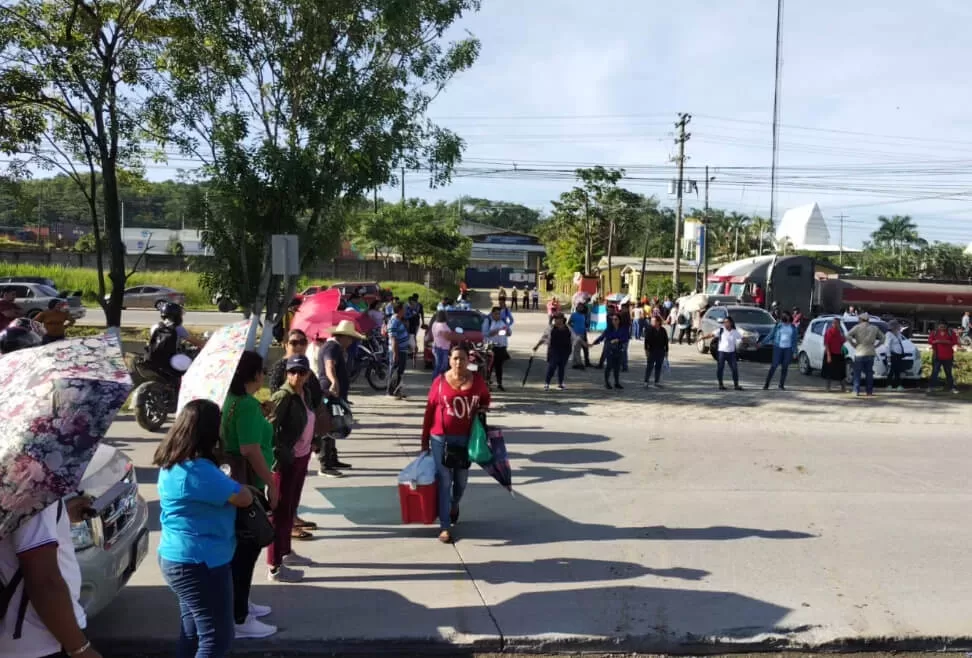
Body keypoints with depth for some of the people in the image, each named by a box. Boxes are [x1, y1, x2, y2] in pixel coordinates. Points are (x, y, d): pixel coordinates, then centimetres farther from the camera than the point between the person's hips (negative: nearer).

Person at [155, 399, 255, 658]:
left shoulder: (172, 465, 5)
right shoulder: (199, 471, -25)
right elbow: (244, 498, -16)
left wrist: (225, 481, 6)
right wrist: (232, 482, 4)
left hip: (180, 559, 10)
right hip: (200, 564, -10)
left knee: (192, 632, 20)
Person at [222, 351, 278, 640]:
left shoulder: (230, 399, 7)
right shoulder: (247, 404, -22)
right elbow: (251, 450, -26)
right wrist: (271, 483, -19)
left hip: (233, 480, 10)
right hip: (247, 484, -10)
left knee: (241, 546, 21)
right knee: (246, 548, -1)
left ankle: (240, 604, 35)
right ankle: (239, 620, 7)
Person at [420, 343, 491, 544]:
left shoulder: (477, 380, -3)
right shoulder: (440, 381, -8)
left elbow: (486, 398, 18)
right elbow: (430, 410, -3)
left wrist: (481, 409, -5)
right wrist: (425, 440, -1)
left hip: (466, 438, 2)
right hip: (441, 438, -2)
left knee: (461, 480, 16)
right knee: (444, 482, 0)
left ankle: (454, 505, 48)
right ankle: (445, 526, 6)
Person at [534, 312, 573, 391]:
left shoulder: (568, 329, 8)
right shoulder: (551, 328, 2)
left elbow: (575, 338, 16)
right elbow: (544, 338, 5)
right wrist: (537, 345, 0)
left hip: (565, 351, 3)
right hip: (554, 350, -2)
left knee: (562, 367, 8)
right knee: (552, 366, -9)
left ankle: (560, 383, 23)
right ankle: (546, 383, -3)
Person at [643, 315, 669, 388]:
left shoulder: (663, 330, 6)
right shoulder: (649, 329, -4)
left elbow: (666, 341, 11)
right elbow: (646, 340, -5)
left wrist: (666, 351, 11)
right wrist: (646, 350, -10)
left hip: (661, 351, 4)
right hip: (652, 351, -4)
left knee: (658, 366, 8)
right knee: (650, 366, -4)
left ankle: (657, 382, 16)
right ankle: (646, 382, 0)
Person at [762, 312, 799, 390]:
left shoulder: (793, 327, 8)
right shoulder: (778, 325, 2)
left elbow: (795, 340, 10)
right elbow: (771, 335, 6)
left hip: (788, 348, 2)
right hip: (778, 347, -2)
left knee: (785, 367, 3)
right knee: (774, 366, -8)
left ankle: (781, 385, 12)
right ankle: (766, 384, -5)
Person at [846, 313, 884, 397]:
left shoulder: (857, 327, -3)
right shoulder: (874, 328, 10)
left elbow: (848, 336, -15)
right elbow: (882, 337, 13)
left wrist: (854, 344, -5)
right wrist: (874, 345, 10)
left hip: (860, 353, -3)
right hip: (870, 353, 3)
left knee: (857, 372, 1)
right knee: (869, 373, 8)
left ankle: (857, 391, -5)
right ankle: (869, 392, 7)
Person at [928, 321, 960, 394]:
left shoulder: (951, 332, 3)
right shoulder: (934, 332, 5)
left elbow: (955, 341, -4)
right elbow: (929, 341, -2)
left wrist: (947, 342, -20)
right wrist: (936, 341, -21)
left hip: (948, 357, 0)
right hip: (937, 356, 0)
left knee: (948, 373, 8)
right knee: (934, 372, -2)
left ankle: (952, 387, 13)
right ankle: (931, 387, 1)